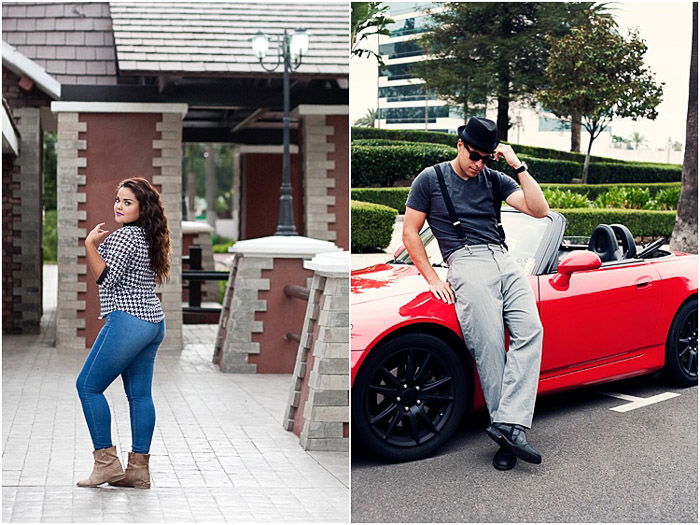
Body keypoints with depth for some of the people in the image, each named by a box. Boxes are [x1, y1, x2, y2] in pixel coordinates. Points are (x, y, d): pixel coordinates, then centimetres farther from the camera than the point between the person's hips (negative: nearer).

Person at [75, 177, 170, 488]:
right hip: (154, 322, 10)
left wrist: (90, 244, -16)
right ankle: (139, 469, 10)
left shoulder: (125, 236, -12)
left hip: (128, 322, -10)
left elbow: (105, 278, -17)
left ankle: (106, 462, 0)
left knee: (88, 385, 0)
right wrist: (98, 244, 20)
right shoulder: (147, 237, 17)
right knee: (139, 393, 9)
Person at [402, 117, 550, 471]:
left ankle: (507, 425, -28)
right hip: (467, 262, -3)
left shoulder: (494, 180, 19)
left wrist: (518, 166, 2)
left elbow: (539, 210, 9)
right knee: (489, 348, -17)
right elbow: (410, 233, 10)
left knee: (529, 331, -21)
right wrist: (432, 278, 1)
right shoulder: (430, 179, 11)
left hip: (504, 261, 4)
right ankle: (509, 429, -15)